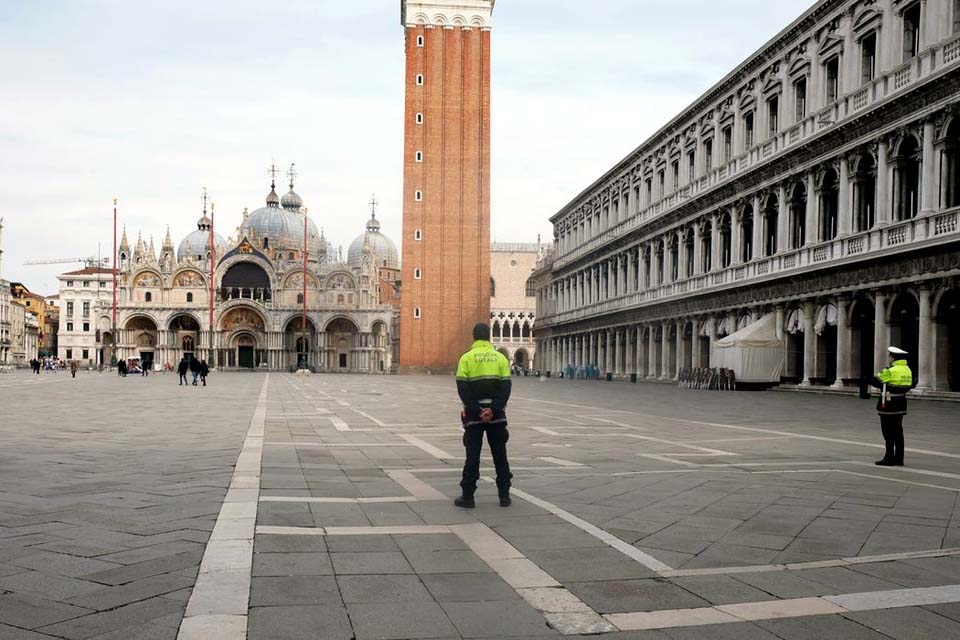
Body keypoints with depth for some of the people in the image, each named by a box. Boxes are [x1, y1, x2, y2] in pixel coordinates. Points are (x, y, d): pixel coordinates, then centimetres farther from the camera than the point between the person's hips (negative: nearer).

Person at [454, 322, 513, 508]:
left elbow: (462, 389, -11)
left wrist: (476, 411, -12)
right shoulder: (500, 358, 2)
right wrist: (493, 409, -12)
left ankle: (467, 496, 5)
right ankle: (504, 495, 13)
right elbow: (506, 387, -6)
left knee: (472, 456, 4)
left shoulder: (466, 358, -3)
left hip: (473, 415, -1)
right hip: (497, 415, 2)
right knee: (500, 455, 10)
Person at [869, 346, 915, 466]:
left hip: (888, 405, -8)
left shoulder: (890, 371, -18)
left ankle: (889, 458, 2)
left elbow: (874, 381, -11)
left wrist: (884, 385, 6)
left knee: (888, 432, -1)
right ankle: (899, 458, 16)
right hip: (901, 404, 8)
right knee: (898, 432, 12)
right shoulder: (908, 370, 7)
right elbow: (911, 385, 17)